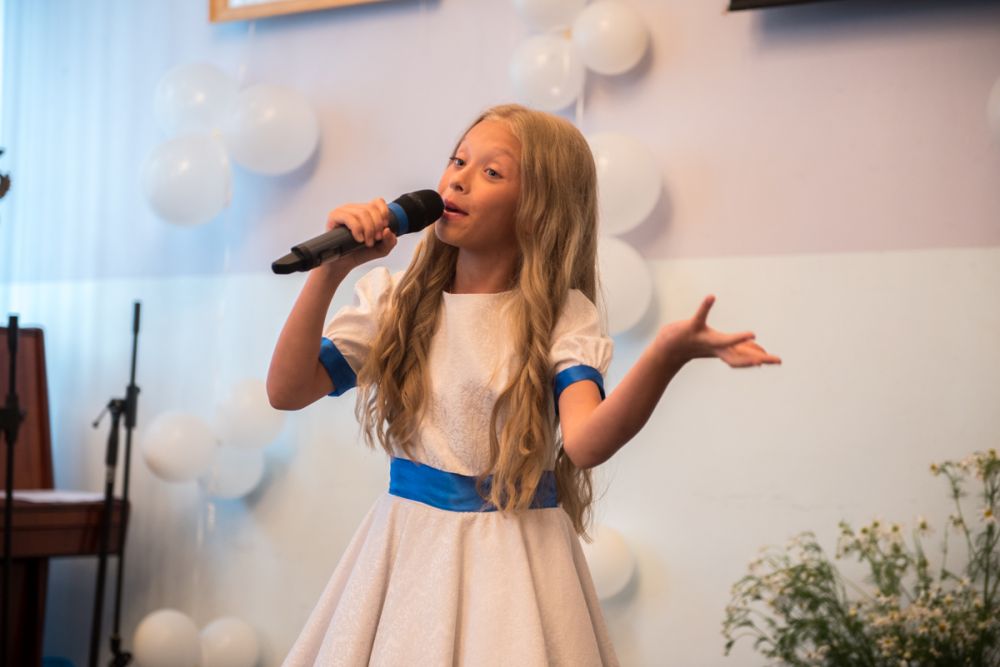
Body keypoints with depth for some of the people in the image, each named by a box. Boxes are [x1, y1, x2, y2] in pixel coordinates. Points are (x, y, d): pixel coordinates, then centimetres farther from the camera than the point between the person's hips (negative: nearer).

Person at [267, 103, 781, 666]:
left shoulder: (562, 317, -7)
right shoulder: (397, 302, 2)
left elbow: (584, 443, -26)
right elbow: (287, 392, -5)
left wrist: (665, 356, -43)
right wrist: (330, 271, -12)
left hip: (513, 557, -3)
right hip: (406, 550, 3)